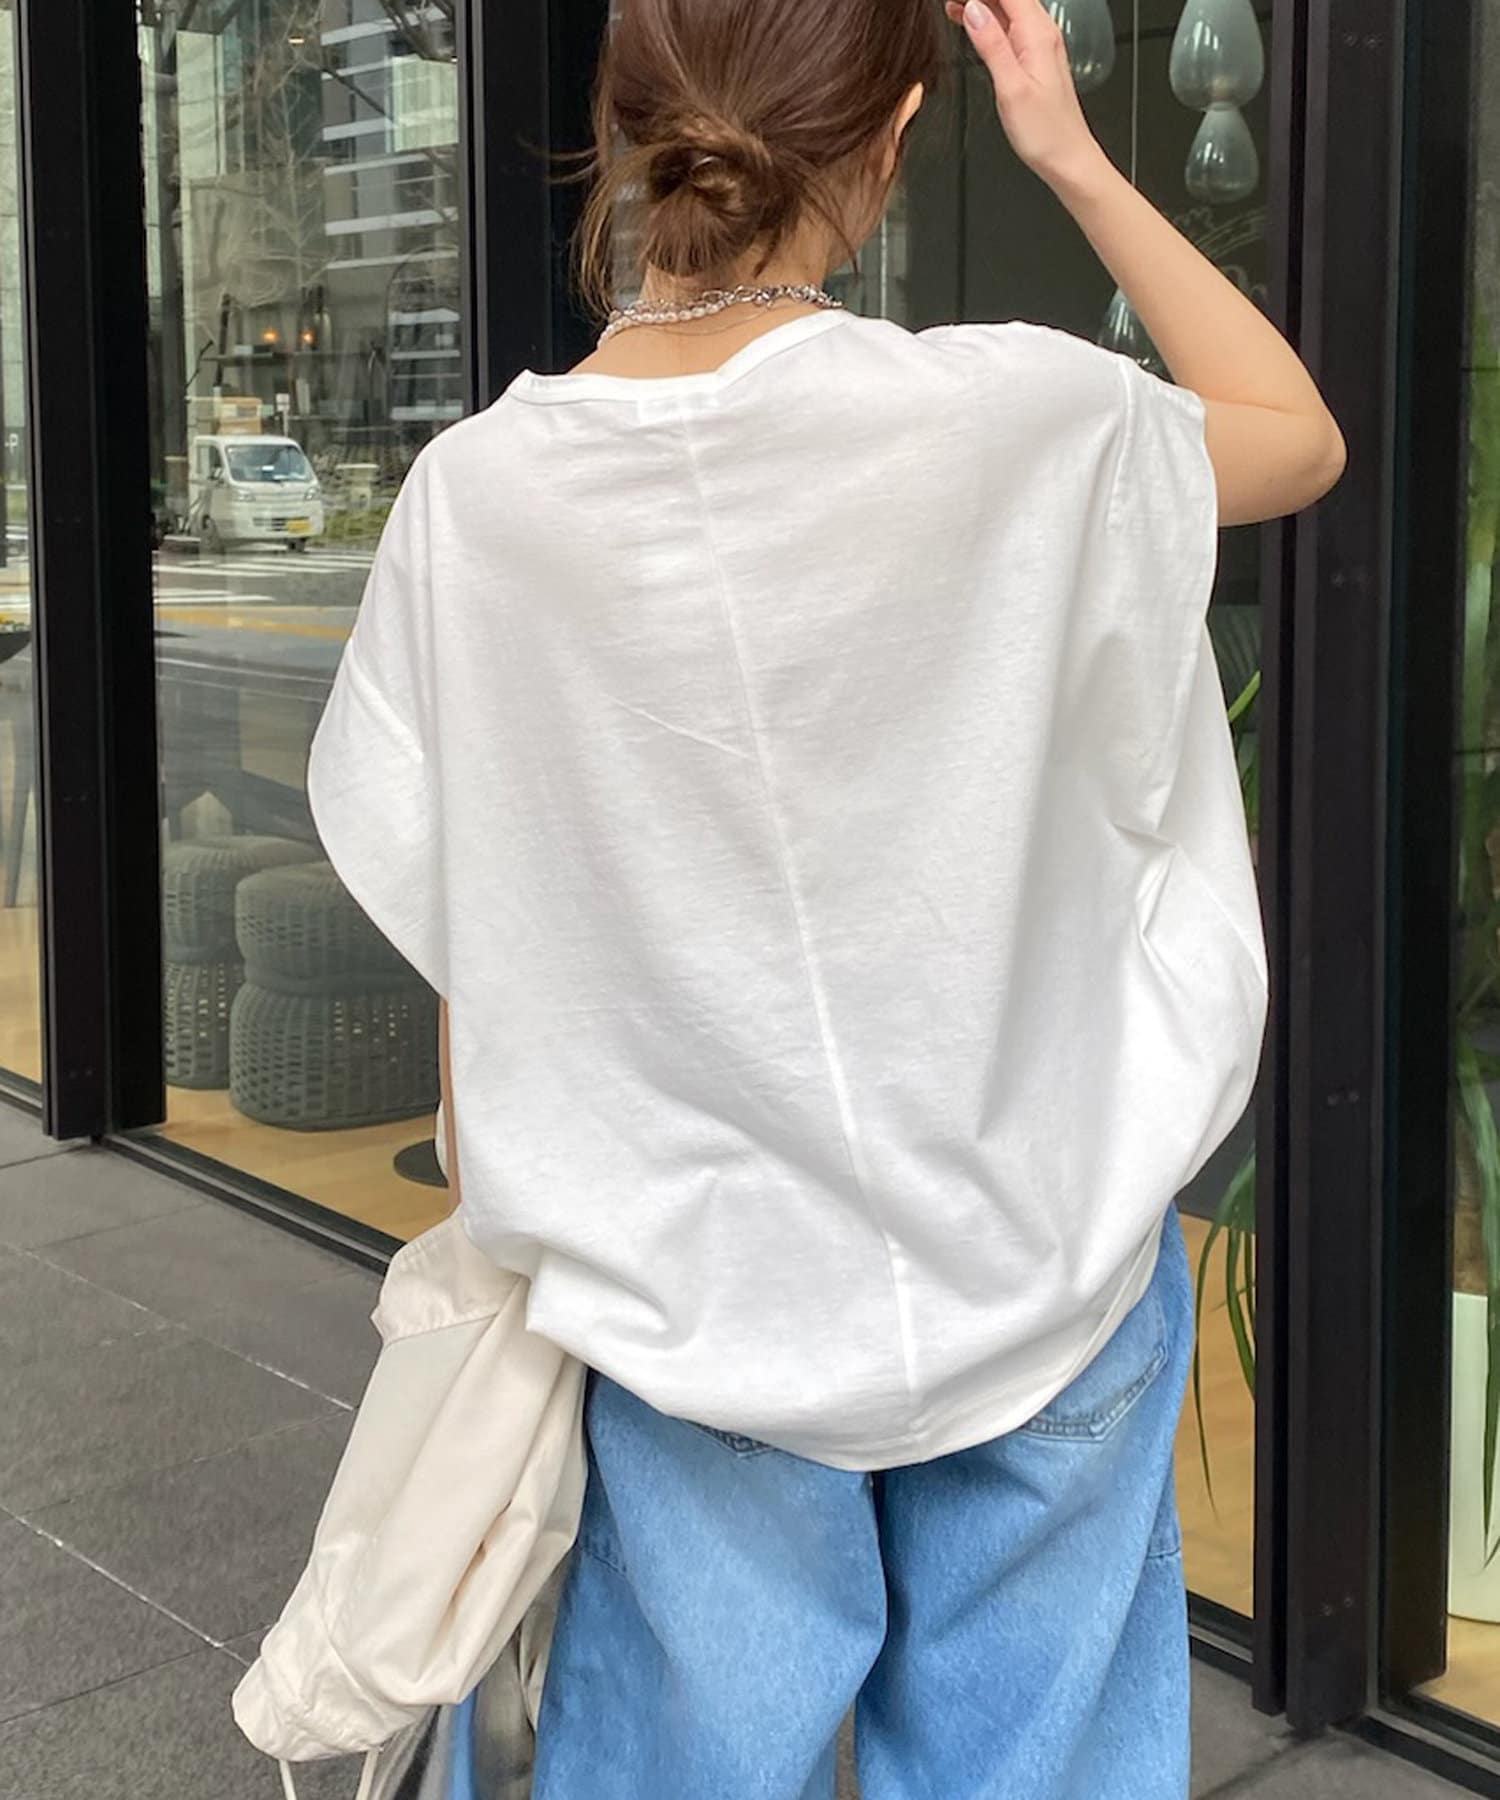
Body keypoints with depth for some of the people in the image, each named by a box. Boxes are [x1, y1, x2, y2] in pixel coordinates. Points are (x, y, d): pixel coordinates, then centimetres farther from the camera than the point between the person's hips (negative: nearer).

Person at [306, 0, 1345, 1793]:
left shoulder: (477, 493, -11)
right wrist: (1074, 160, 7)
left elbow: (462, 939, -3)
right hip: (1035, 1273, -1)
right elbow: (1300, 438, 4)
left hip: (693, 1294, 2)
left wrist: (506, 1231, 11)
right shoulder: (1019, 420, -17)